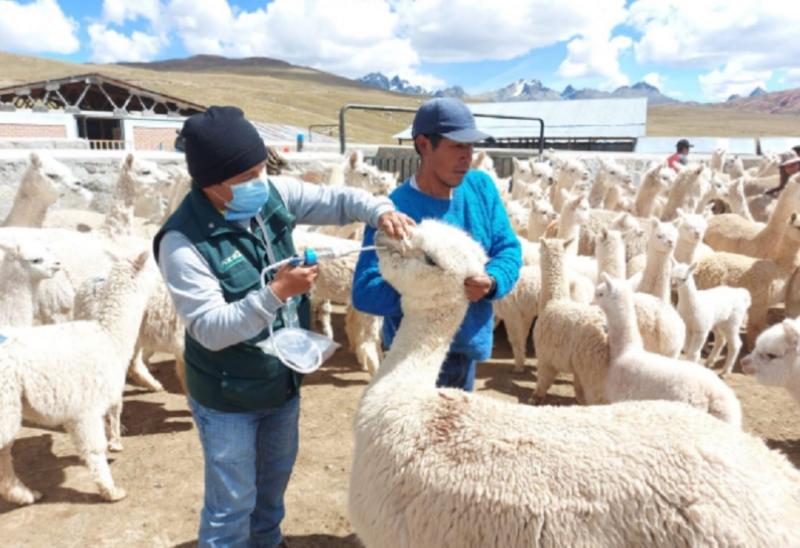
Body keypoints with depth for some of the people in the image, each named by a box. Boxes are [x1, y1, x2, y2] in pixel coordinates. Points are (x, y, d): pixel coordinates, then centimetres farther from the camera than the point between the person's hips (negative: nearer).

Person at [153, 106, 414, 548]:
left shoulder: (274, 194, -10)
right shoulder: (182, 242, -26)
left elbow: (334, 200, -5)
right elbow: (211, 329, -27)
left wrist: (379, 211, -25)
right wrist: (275, 293, -37)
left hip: (283, 379, 7)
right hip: (227, 397, -6)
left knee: (276, 474, 29)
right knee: (232, 500, 12)